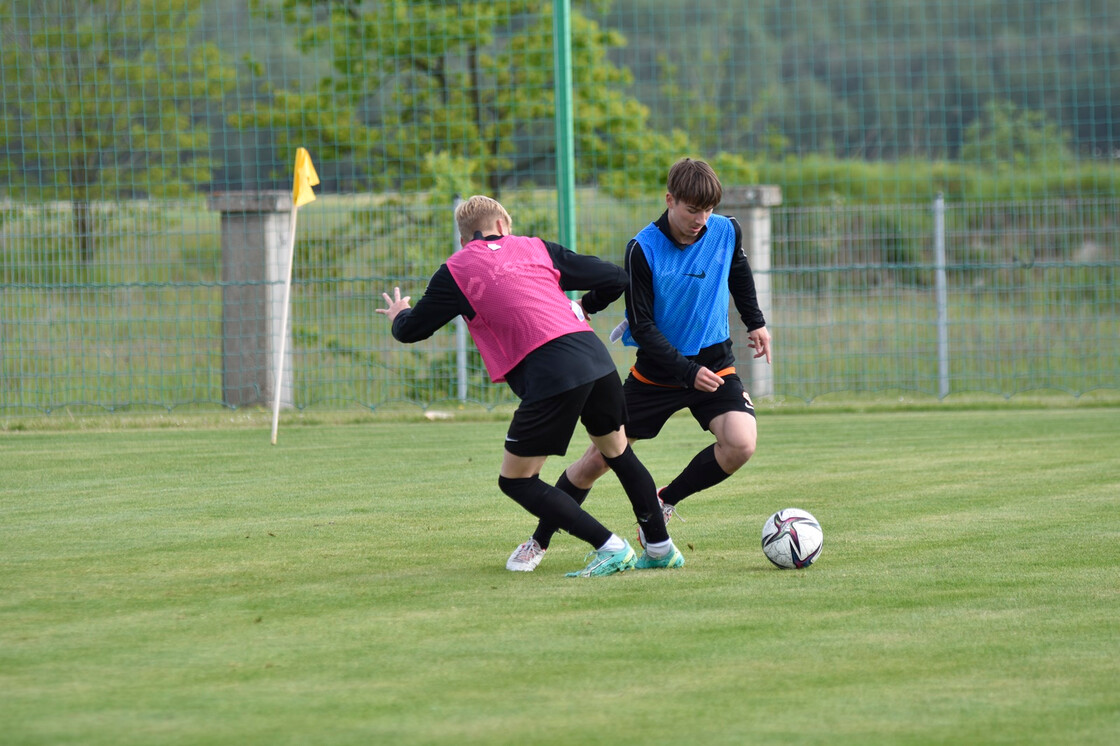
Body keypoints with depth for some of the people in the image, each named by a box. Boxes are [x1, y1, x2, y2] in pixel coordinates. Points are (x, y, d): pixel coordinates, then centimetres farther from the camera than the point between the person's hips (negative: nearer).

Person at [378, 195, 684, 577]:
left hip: (549, 375, -5)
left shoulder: (455, 271, 10)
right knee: (617, 451, 27)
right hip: (596, 357, 5)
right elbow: (613, 277, 21)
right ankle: (661, 548, 30)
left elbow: (411, 330, 20)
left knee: (516, 481, 5)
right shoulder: (536, 248, 20)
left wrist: (399, 314, 44)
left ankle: (610, 548, -1)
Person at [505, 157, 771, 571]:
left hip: (714, 363, 2)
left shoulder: (726, 232, -8)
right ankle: (539, 541, 21)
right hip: (656, 370, -2)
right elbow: (643, 327, -18)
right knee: (599, 457, 1)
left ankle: (665, 503, 1)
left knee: (741, 444, -24)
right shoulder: (642, 250, -19)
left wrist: (755, 321, 23)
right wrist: (687, 371, -27)